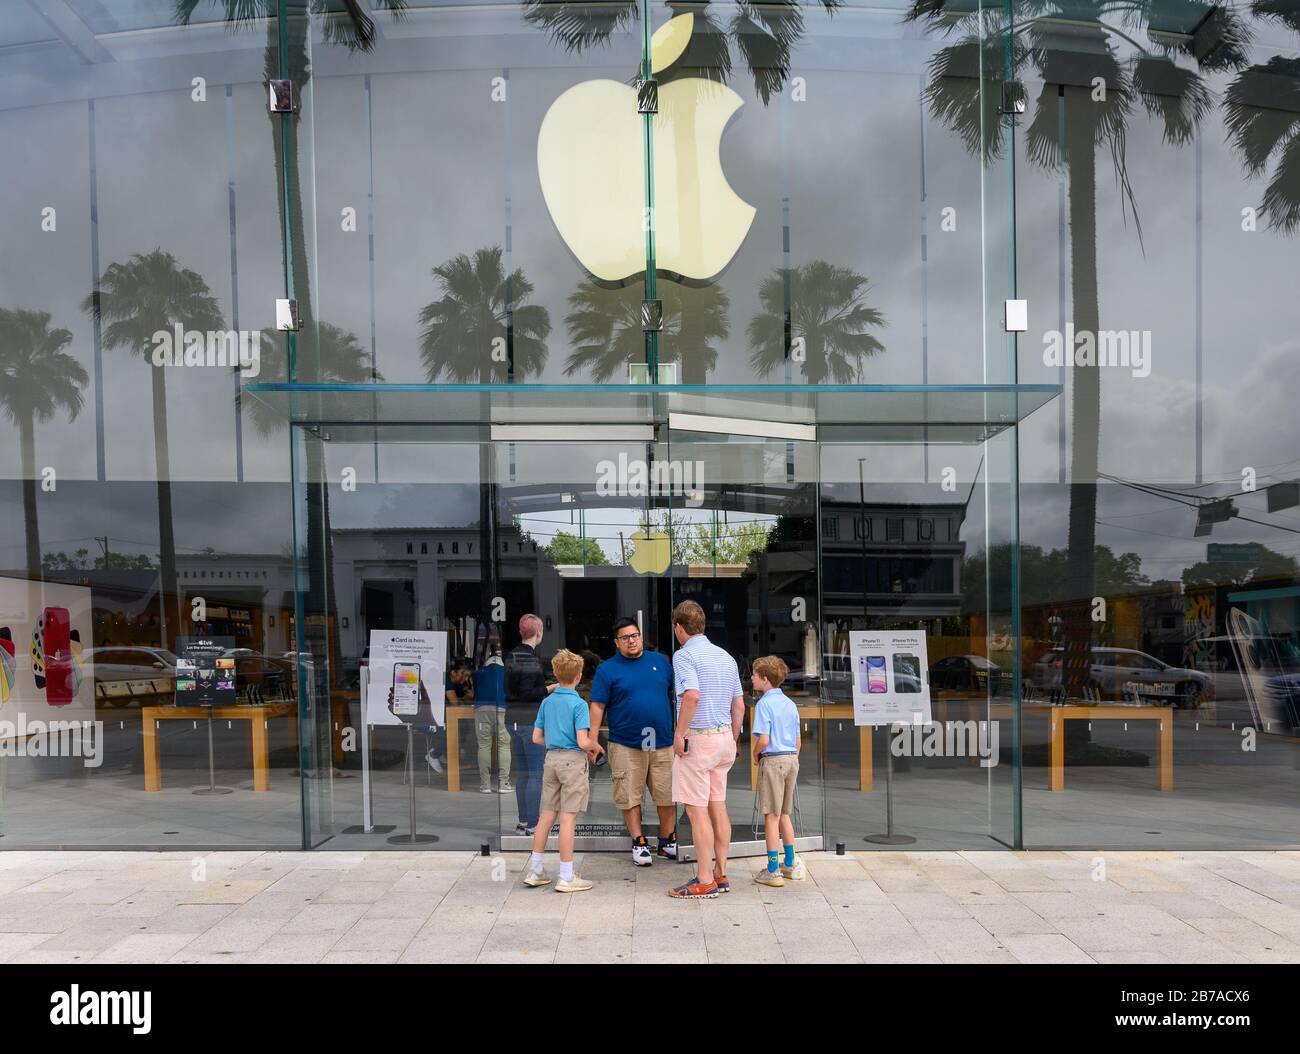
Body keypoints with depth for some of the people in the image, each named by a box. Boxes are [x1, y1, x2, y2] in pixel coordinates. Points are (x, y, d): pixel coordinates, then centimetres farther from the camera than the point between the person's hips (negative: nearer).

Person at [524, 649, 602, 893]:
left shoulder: (547, 702, 8)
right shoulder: (578, 704, -11)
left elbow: (537, 738, 12)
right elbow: (583, 742, -17)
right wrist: (596, 748, 2)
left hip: (551, 759, 6)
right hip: (572, 760, -6)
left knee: (546, 815, 12)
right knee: (568, 818, -3)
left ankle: (534, 871, 18)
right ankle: (566, 877, 2)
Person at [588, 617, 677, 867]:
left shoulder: (660, 661, 10)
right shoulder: (607, 669, 1)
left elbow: (676, 694, 17)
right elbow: (597, 706, -2)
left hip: (663, 743, 2)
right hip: (626, 745, -2)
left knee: (667, 796, 5)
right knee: (630, 798, 1)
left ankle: (668, 841, 21)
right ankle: (639, 843, 15)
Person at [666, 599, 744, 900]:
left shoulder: (684, 655, -10)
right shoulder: (726, 657, 14)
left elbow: (692, 695, -26)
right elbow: (739, 705, 15)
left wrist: (679, 733, -18)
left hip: (696, 739, -8)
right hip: (724, 737, 8)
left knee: (697, 810, -2)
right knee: (718, 807, 13)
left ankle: (705, 882, 1)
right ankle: (721, 875, 19)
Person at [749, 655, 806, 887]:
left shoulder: (764, 704, -12)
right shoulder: (790, 704, 10)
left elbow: (763, 740, -19)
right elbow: (798, 741, 12)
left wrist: (755, 755, -2)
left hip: (772, 760, -7)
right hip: (792, 759, 7)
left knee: (771, 816, 0)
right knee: (784, 815, 18)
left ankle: (773, 871, 4)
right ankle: (790, 864, 26)